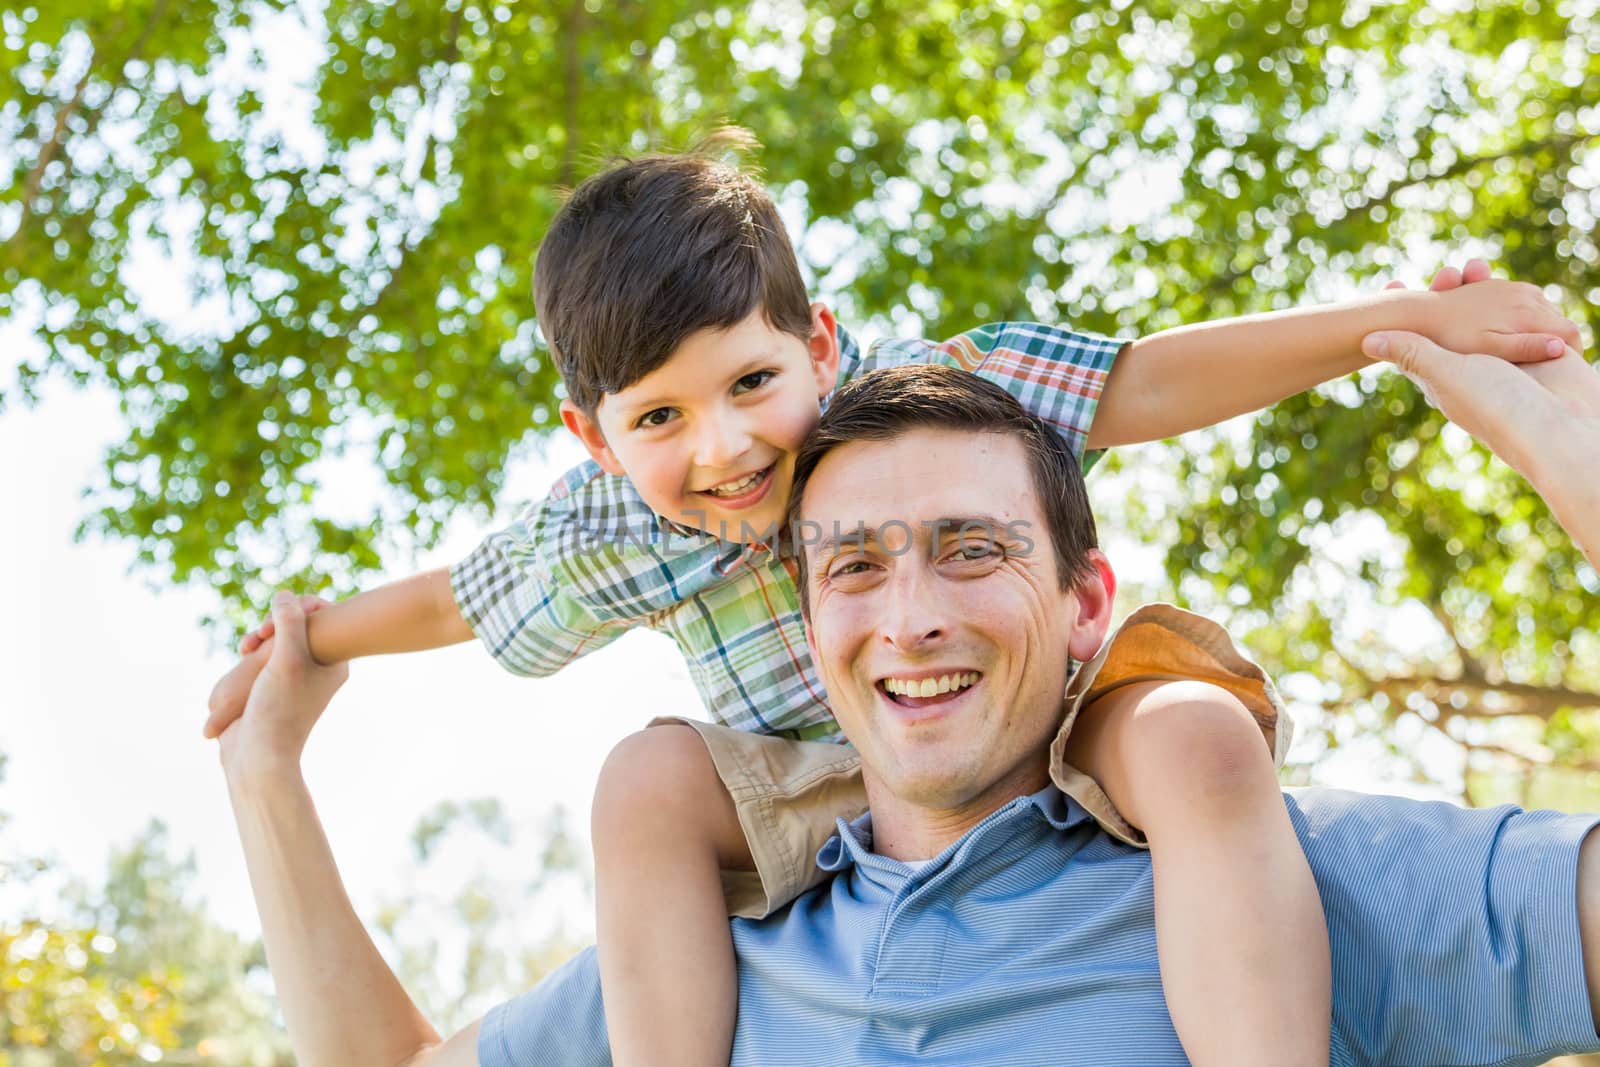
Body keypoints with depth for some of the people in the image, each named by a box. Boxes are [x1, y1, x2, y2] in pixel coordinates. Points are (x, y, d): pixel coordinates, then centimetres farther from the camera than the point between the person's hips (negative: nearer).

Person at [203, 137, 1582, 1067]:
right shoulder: (601, 538, -8)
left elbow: (1142, 383, -17)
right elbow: (458, 594, 12)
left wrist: (1403, 316, -22)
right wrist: (306, 636, 22)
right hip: (831, 821, 3)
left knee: (1199, 731, -35)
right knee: (649, 777, -25)